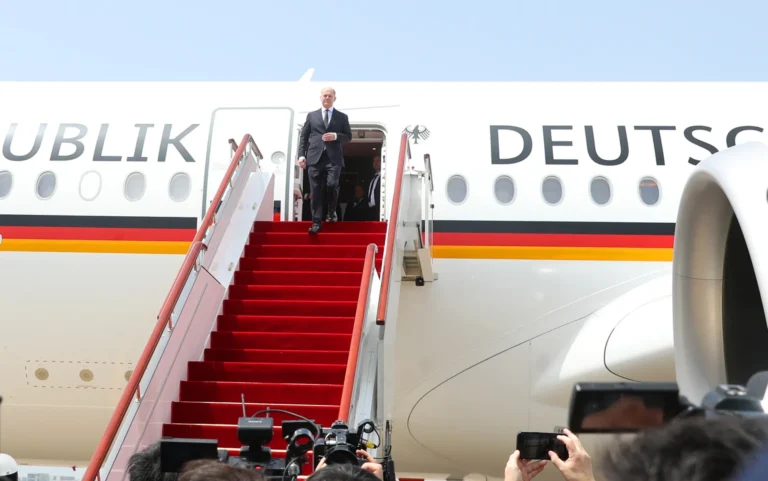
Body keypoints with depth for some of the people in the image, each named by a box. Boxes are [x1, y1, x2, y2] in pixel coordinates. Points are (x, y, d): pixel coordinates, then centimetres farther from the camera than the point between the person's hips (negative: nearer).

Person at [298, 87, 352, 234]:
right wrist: (301, 155, 0)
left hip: (333, 158, -1)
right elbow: (303, 136, 11)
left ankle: (332, 212, 11)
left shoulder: (342, 117, 14)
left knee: (332, 185, -17)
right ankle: (316, 222, 1)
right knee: (316, 191, -3)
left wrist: (336, 136, -9)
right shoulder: (311, 115, 15)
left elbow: (348, 136, 11)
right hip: (315, 157, 1)